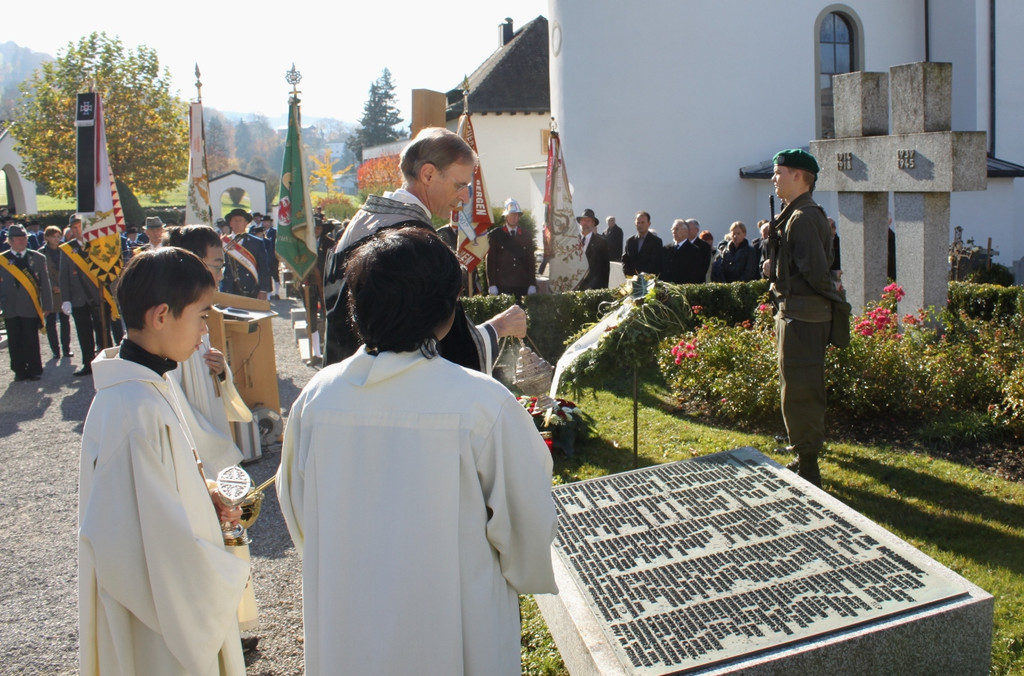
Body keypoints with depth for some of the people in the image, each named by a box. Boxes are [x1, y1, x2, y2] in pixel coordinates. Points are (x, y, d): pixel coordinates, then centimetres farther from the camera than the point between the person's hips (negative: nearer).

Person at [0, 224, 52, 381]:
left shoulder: (38, 258, 7)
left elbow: (45, 284, 7)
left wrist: (46, 306, 3)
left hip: (31, 308, -1)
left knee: (31, 341, 1)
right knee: (15, 342, 5)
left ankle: (34, 370, 12)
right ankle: (19, 371, 15)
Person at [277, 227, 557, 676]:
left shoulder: (315, 396, -12)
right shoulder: (483, 402, -24)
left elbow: (296, 510, 3)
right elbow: (527, 519, -12)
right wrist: (531, 576, 11)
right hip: (455, 635, -3)